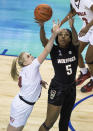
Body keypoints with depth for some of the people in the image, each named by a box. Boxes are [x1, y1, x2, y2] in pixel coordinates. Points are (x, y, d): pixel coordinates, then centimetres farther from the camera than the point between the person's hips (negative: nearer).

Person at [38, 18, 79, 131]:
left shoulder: (74, 49, -5)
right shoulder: (54, 50, -11)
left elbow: (76, 40, -27)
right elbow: (43, 40, -29)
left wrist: (72, 27, -48)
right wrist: (42, 27, -49)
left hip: (71, 88, 4)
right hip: (57, 88, -4)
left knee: (65, 119, 23)